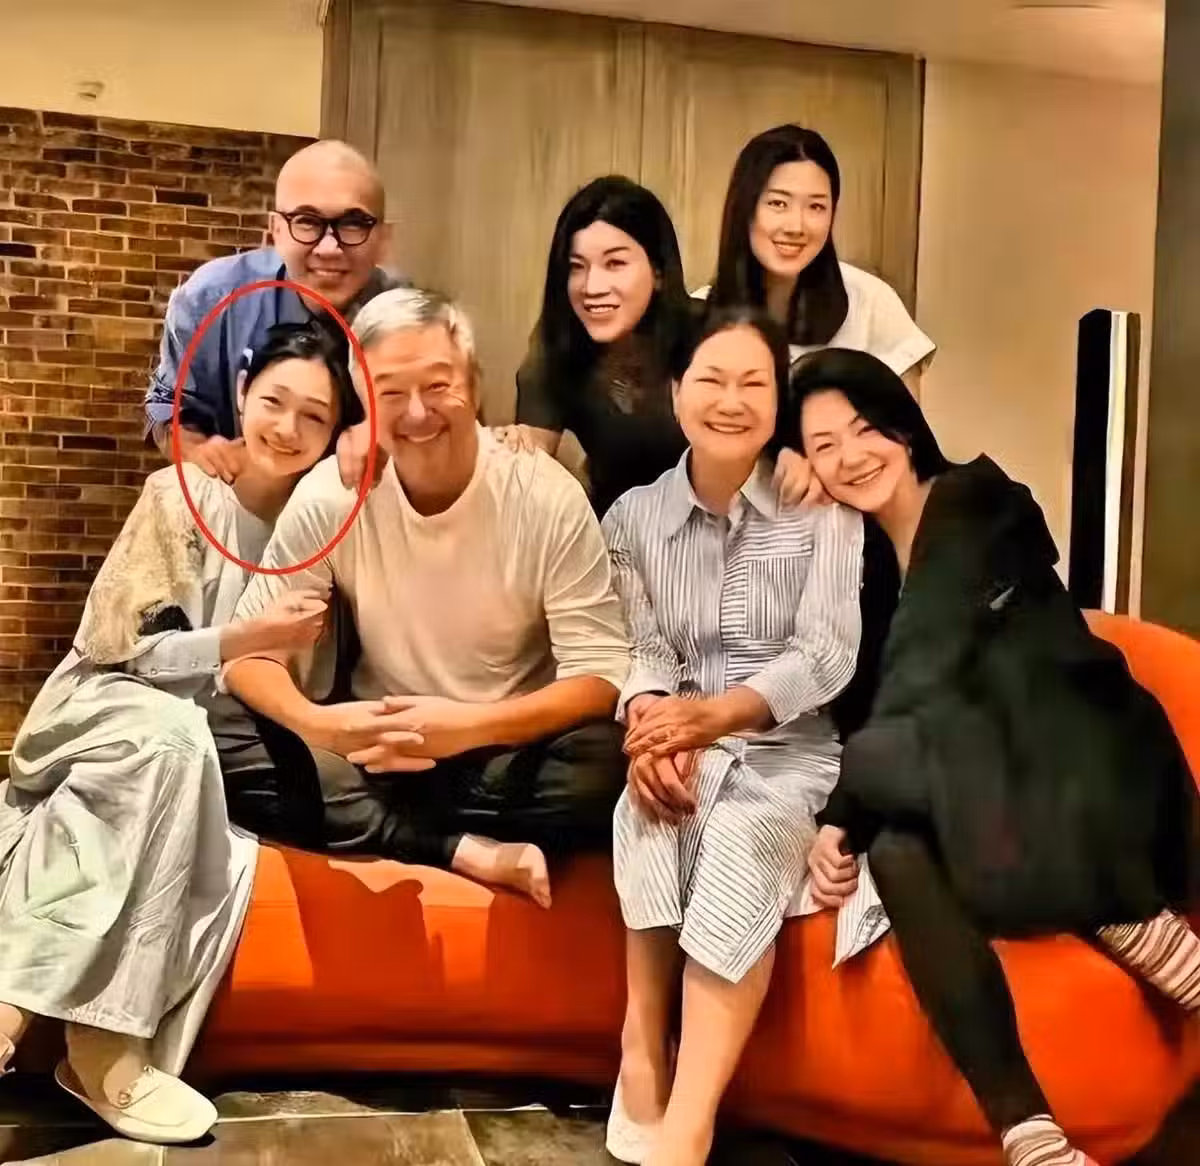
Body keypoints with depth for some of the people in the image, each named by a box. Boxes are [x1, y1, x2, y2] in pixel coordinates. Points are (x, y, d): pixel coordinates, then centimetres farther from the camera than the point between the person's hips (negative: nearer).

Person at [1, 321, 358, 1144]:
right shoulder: (182, 494, -6)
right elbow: (129, 651, -10)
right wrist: (248, 640, -24)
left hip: (210, 750, 4)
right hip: (104, 716, -3)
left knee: (232, 857, -31)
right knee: (175, 733, -39)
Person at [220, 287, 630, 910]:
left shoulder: (548, 497, -13)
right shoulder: (329, 496, -8)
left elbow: (602, 675, -14)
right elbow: (250, 650, -5)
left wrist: (470, 726, -30)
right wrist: (312, 720, -28)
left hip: (510, 748, -2)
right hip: (378, 750, 2)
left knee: (604, 764, -32)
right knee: (230, 753, -22)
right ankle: (469, 851, -22)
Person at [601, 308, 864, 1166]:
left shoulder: (824, 509, 0)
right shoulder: (634, 516, 8)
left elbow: (828, 656, -8)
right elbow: (643, 649, -2)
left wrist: (715, 714, -23)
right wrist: (652, 723, -25)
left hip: (789, 748, -2)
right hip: (684, 740, 2)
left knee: (742, 837, -33)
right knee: (651, 804, -33)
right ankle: (644, 1051, -21)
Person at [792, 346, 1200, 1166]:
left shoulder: (974, 504, -4)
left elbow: (921, 684, -14)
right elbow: (872, 704, 11)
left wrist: (841, 813, -14)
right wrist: (840, 823, -6)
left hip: (1073, 771, -5)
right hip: (974, 785, 5)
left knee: (879, 758, -31)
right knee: (897, 854, -29)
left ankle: (1130, 924, -22)